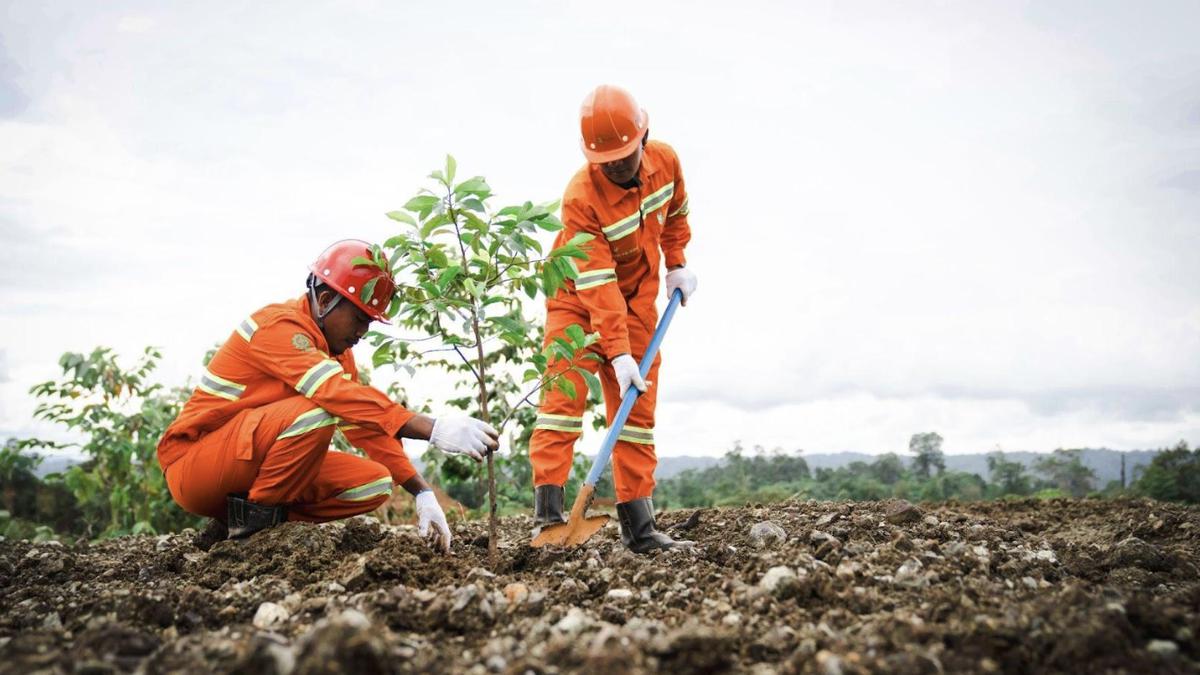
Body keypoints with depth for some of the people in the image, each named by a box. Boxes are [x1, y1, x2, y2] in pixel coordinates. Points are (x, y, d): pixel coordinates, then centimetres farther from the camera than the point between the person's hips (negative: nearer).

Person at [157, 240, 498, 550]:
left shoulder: (335, 348, 9)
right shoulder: (279, 326, -20)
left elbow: (366, 425, 4)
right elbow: (341, 395, -36)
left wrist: (423, 492, -7)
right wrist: (433, 430, -44)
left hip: (256, 467, 9)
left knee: (375, 482, -4)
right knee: (316, 411, -31)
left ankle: (241, 524, 1)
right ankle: (254, 517, -14)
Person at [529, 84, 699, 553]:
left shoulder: (666, 161, -13)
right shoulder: (581, 198, -29)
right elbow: (598, 286, -32)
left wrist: (676, 265, 5)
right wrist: (618, 354, -35)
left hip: (638, 295, 5)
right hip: (578, 298, -4)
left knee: (637, 406, 2)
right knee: (564, 394, -16)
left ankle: (639, 526, 6)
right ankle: (548, 512, -13)